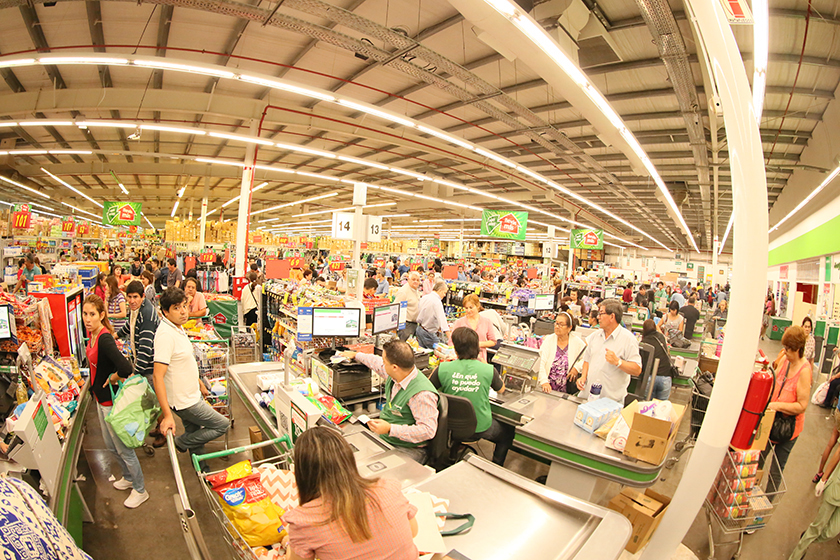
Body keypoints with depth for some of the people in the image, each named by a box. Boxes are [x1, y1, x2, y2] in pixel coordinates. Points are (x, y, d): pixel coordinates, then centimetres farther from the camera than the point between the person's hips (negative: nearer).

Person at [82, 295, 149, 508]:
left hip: (112, 400, -9)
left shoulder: (104, 339, -27)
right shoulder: (93, 335, 0)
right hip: (101, 398, 9)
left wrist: (112, 379, -21)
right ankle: (129, 477, 45)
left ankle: (140, 490, 23)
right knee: (111, 445, 25)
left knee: (123, 448, 5)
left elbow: (125, 368, -39)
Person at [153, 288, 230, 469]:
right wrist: (167, 415, -34)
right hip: (184, 401, -9)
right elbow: (158, 376, -31)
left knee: (195, 434, 24)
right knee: (222, 425, 2)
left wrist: (200, 383, 24)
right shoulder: (165, 334, -27)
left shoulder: (178, 328, 4)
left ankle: (202, 471, 41)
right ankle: (182, 442, 16)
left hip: (191, 395, 9)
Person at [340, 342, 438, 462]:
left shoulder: (422, 395, -29)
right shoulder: (395, 375, -2)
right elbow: (378, 363, 20)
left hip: (407, 449, -8)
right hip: (383, 439, 8)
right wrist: (355, 355, 34)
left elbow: (428, 430, -29)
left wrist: (390, 429, -32)